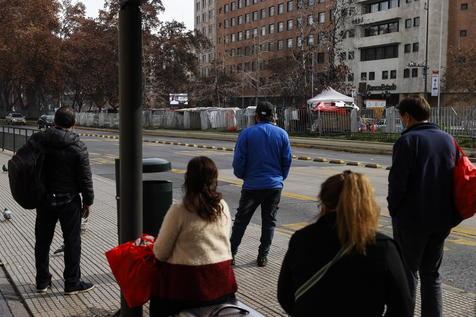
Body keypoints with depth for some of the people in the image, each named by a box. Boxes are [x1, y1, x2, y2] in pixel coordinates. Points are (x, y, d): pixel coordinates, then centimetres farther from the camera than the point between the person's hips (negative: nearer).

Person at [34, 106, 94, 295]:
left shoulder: (37, 140, -1)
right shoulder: (77, 147, -12)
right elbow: (85, 178, -10)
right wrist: (88, 201, 0)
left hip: (43, 199, 4)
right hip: (69, 201, -4)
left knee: (42, 241, 16)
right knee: (72, 242, 7)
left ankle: (42, 281, 26)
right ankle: (72, 283, 13)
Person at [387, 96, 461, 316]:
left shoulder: (407, 140, -13)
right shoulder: (448, 139, 7)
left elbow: (397, 181, -16)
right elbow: (456, 178, 10)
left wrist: (394, 210, -2)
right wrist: (449, 215, 14)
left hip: (411, 219, -6)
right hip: (442, 220, 6)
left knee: (407, 273, 7)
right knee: (431, 273, 16)